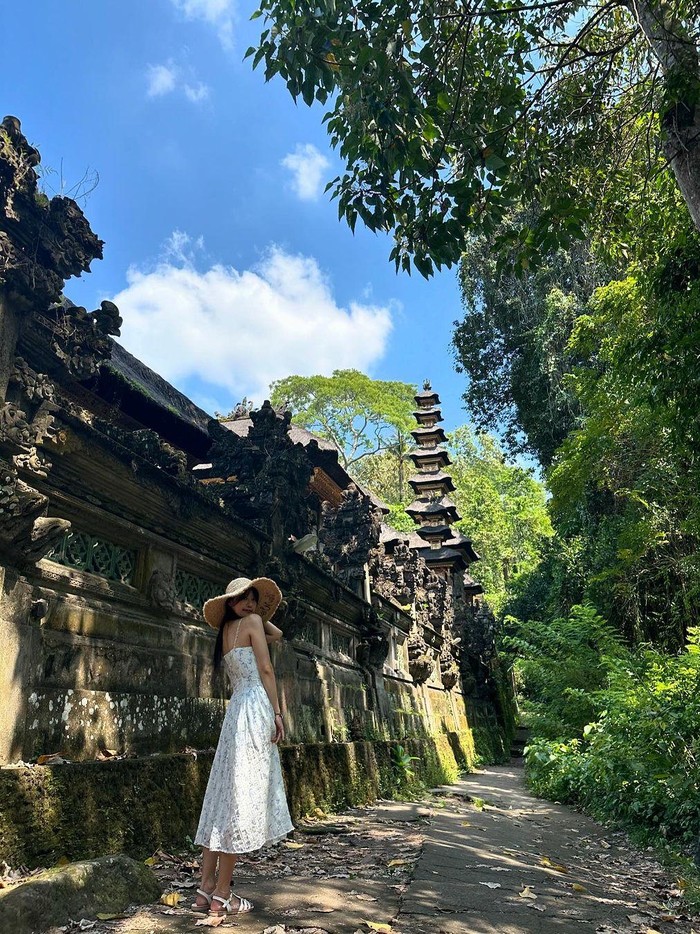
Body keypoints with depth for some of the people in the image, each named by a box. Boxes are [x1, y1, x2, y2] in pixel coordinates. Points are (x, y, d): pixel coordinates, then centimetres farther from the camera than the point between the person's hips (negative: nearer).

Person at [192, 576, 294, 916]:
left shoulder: (226, 630, 20)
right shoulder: (251, 622, -4)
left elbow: (277, 634, 28)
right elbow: (266, 670, -9)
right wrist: (277, 712, -8)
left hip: (236, 710, 9)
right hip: (255, 707, -9)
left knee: (225, 795, 10)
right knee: (243, 797, -5)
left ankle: (206, 888, 15)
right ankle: (222, 895, 1)